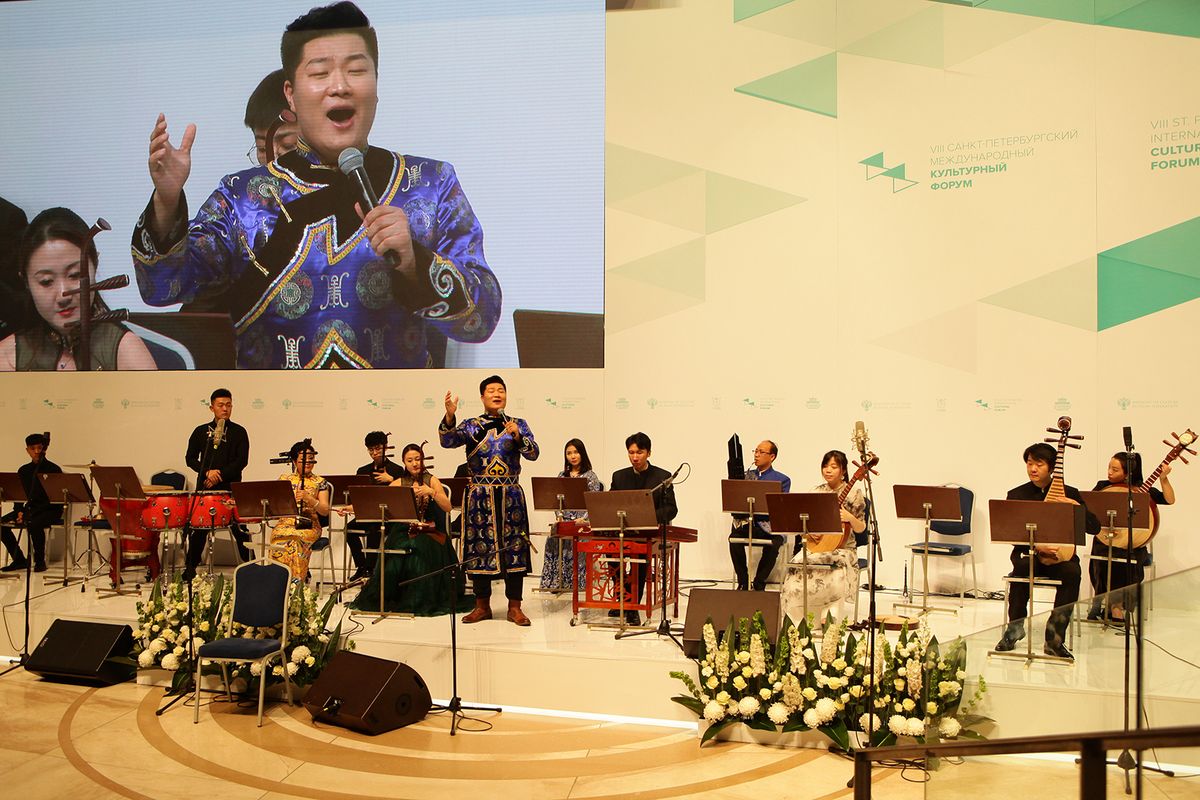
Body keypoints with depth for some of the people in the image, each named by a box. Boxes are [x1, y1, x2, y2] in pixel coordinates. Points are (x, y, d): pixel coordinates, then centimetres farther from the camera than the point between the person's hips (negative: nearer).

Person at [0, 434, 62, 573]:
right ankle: (19, 559, -3)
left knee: (34, 524, -37)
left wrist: (31, 512, -20)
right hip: (29, 508, 6)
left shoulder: (54, 469, -5)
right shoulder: (24, 470, 12)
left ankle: (40, 561, -17)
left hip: (50, 510, -6)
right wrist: (20, 511, -8)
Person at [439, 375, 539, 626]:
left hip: (511, 496, 0)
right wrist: (449, 416, -25)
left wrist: (517, 436, -20)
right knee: (480, 546, 3)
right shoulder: (471, 426, 6)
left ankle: (514, 607, 9)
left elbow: (533, 454, -3)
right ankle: (482, 605, 15)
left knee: (513, 546, 0)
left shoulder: (518, 425, 7)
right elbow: (447, 441, -9)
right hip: (480, 495, 0)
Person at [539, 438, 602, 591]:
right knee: (553, 538, -23)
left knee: (573, 540, -29)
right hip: (565, 520, 4)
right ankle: (556, 580, -18)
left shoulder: (590, 475, 3)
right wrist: (559, 517, 1)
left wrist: (583, 519, -15)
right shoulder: (562, 476, 17)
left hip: (582, 521, -4)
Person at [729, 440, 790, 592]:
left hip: (769, 525, -2)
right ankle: (743, 583, -12)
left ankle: (759, 583, -14)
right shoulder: (746, 475, 19)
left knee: (773, 544, -34)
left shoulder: (782, 480, 9)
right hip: (746, 523, 2)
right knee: (734, 537, -30)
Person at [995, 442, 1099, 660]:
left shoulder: (1070, 494, 7)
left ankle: (1055, 638, -24)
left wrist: (1076, 506, -16)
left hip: (1060, 555, 0)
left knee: (1072, 572, -34)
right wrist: (1034, 545, -22)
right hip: (1028, 553, 0)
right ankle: (1015, 627, -17)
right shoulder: (1016, 495, 5)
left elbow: (1095, 528, 1)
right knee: (1022, 565, -35)